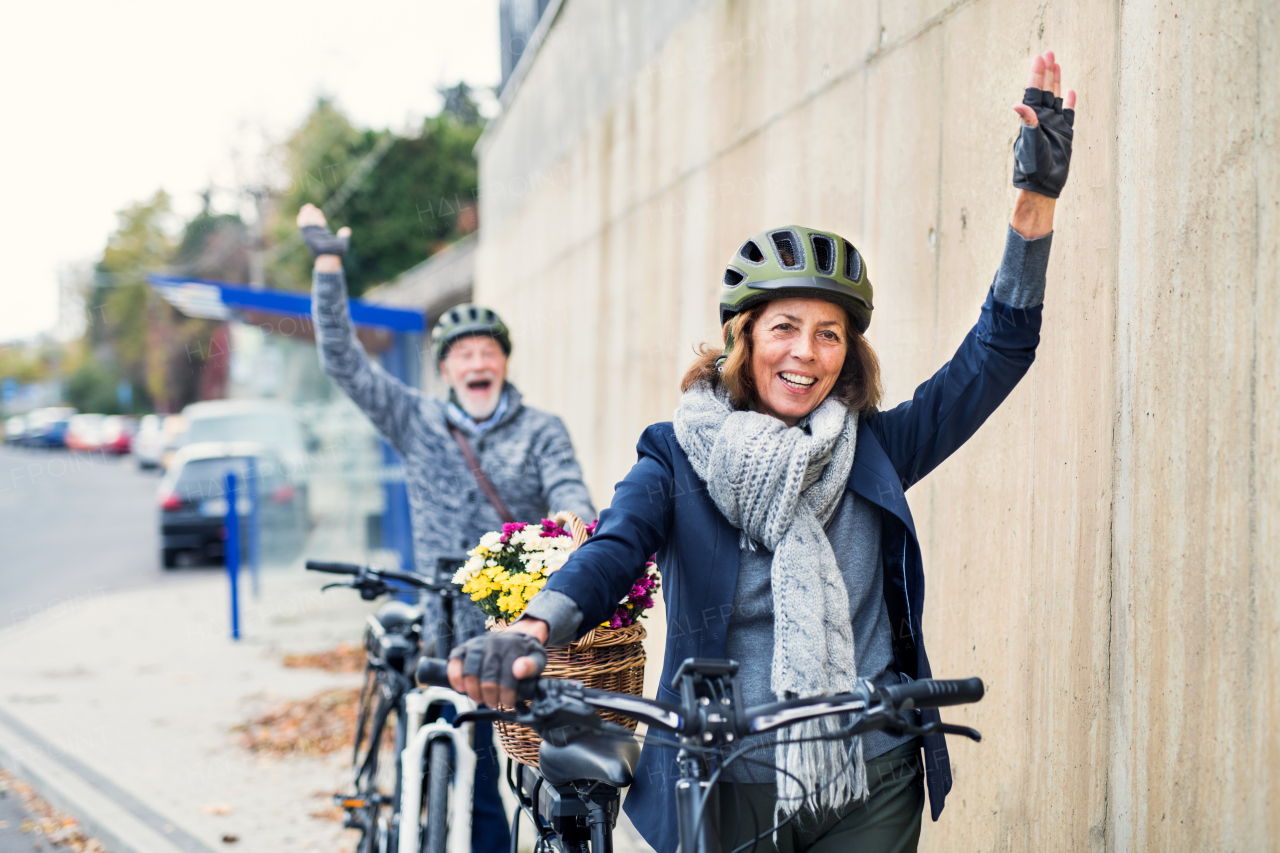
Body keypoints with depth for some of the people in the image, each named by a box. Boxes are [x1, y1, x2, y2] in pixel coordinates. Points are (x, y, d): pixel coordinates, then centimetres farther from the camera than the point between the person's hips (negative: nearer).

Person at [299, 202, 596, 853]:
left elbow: (567, 488, -10)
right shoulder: (418, 423, 9)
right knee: (478, 782, 5)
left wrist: (573, 521, -35)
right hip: (452, 634, 2)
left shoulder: (541, 431, 6)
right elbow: (344, 360, 6)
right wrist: (328, 263, 1)